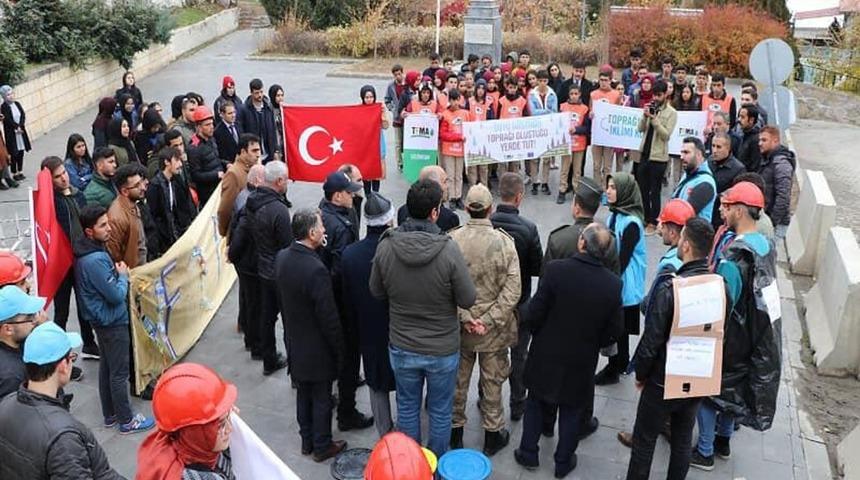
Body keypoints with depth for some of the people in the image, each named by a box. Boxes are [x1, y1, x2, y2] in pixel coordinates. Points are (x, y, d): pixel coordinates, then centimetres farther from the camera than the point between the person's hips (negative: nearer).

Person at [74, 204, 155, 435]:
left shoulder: (90, 251, 1)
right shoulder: (95, 260, -30)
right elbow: (116, 296, -24)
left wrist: (117, 274, 1)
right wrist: (123, 275, -9)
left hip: (102, 319, 10)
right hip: (112, 321, -10)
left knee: (106, 367, 19)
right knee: (119, 373, 3)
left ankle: (110, 415, 33)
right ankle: (126, 420, 16)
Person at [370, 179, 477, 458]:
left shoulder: (386, 246, -16)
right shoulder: (448, 250, -25)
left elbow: (377, 292, -1)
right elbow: (468, 300, -16)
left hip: (402, 348, 2)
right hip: (443, 350, -2)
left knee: (407, 408, 21)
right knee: (440, 411, 18)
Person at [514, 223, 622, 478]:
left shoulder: (555, 269, -23)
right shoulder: (613, 284, -15)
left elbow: (535, 313, -17)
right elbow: (611, 330, -6)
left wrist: (540, 337, 3)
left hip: (546, 355, -1)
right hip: (582, 361, 1)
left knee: (536, 403, 20)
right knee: (571, 410, 19)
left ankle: (528, 453, 32)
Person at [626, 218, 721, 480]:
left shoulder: (669, 288, -27)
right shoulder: (721, 285, -11)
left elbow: (651, 340, -21)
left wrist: (640, 373, -4)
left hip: (663, 381, -5)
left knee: (644, 441, 14)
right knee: (683, 440, 22)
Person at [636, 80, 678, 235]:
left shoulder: (671, 113, -6)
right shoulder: (651, 108, 9)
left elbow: (666, 135, -15)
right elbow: (640, 129, 5)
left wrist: (653, 118, -20)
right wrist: (645, 115, -11)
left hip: (658, 156, -5)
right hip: (644, 153, 5)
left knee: (654, 191, 0)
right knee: (642, 189, 11)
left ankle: (653, 222, 7)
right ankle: (645, 218, 22)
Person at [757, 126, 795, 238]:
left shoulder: (781, 163, -17)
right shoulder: (767, 160, 13)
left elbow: (783, 197, -22)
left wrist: (773, 223, -20)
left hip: (778, 223, -9)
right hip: (765, 219, 9)